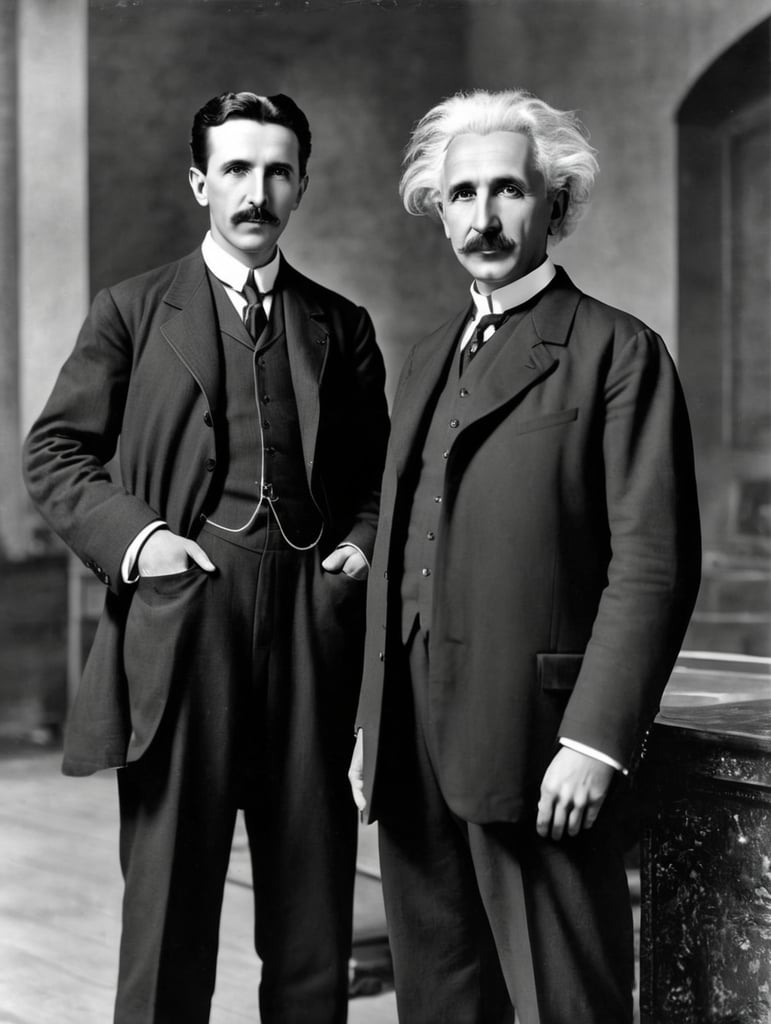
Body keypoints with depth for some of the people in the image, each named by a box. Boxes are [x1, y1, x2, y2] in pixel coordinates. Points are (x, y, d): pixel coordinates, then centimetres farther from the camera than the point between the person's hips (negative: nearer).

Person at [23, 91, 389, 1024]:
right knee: (168, 891, 4)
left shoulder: (341, 326, 14)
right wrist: (133, 535, -9)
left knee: (314, 900, 8)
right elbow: (54, 450, 5)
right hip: (179, 608, -2)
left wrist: (363, 540, 1)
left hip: (311, 618, 3)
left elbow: (375, 469, 20)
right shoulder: (132, 311, 8)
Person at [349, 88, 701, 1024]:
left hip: (536, 741, -6)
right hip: (412, 741, 7)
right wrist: (371, 725, 13)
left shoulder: (617, 352, -4)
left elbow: (652, 564, -11)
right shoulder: (427, 360, 18)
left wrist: (595, 741, -17)